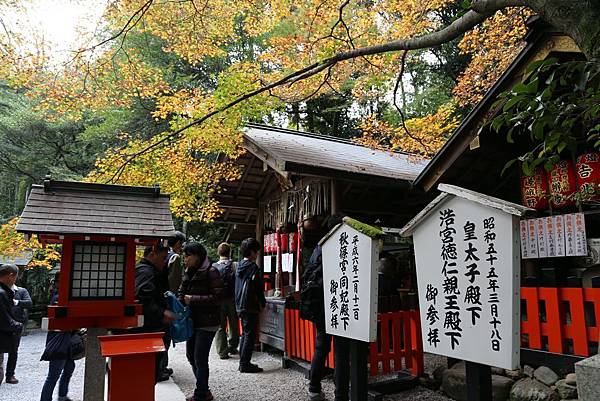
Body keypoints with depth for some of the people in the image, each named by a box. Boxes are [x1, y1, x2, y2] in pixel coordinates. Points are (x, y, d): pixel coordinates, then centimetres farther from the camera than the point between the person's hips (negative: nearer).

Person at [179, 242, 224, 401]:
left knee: (200, 358, -3)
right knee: (191, 355, 15)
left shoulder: (211, 272, -13)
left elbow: (217, 297, -19)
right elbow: (182, 292, 17)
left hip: (207, 322, -8)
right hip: (193, 320, 8)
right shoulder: (189, 272, 9)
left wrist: (193, 299, -19)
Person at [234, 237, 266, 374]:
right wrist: (263, 303, -2)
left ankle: (243, 362, 21)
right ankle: (245, 364, -1)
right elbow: (258, 289, -14)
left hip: (240, 306, 9)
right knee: (250, 335, -3)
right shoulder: (253, 267, -15)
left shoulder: (239, 266, 11)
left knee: (245, 334, 16)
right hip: (251, 306, -9)